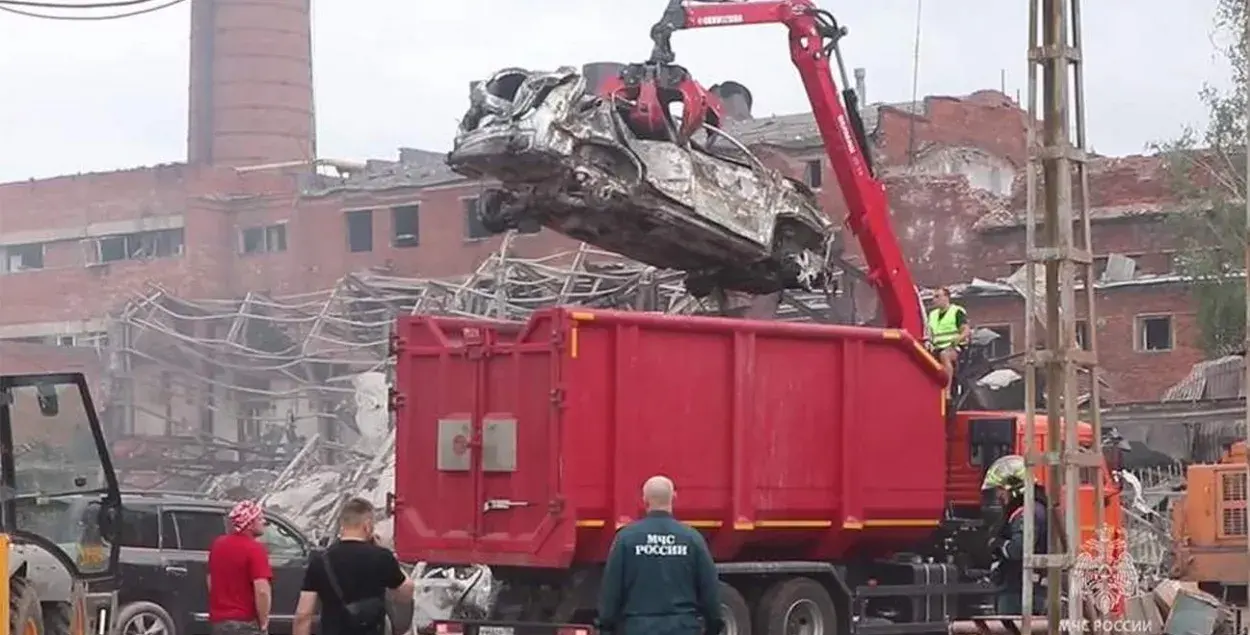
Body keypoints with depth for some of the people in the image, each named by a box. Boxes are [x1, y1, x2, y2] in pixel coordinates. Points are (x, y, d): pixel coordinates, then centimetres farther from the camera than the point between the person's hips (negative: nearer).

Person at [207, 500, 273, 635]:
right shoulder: (254, 549, -15)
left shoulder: (218, 544, 10)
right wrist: (263, 624, -13)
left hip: (218, 620, 8)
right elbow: (262, 590, -24)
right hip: (245, 623, -8)